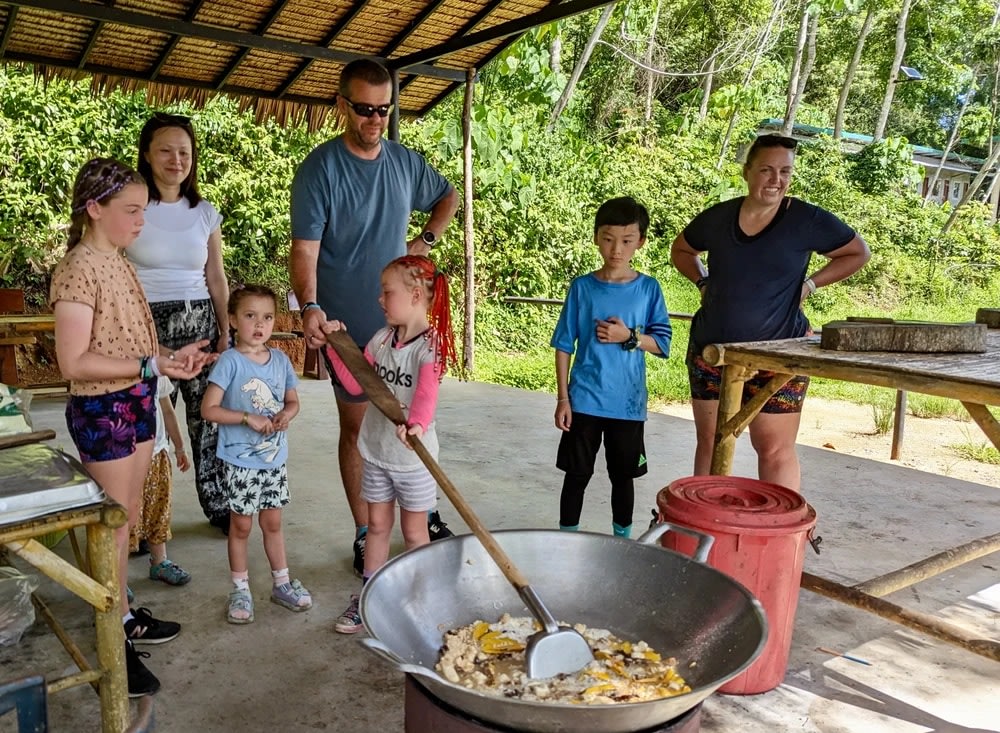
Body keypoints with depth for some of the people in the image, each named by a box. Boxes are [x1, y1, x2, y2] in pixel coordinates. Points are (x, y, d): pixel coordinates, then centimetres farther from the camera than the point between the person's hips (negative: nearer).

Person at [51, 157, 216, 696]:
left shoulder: (117, 263, 9)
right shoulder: (78, 269, -17)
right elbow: (75, 363, -22)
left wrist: (171, 355, 3)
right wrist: (152, 366, -24)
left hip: (136, 404, 8)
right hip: (101, 410, -8)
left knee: (127, 519, 18)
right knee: (112, 524, 3)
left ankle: (124, 615, 34)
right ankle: (115, 643, 18)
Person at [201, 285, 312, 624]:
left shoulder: (280, 360, 2)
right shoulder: (229, 361, -13)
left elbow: (293, 401, 11)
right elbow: (209, 409, -15)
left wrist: (285, 415, -10)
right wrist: (248, 418, -22)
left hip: (275, 457, 4)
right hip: (240, 460, -4)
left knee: (272, 522, 16)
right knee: (241, 524, 9)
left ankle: (281, 583, 30)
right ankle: (240, 590, 25)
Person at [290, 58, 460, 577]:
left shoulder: (406, 162, 5)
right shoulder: (320, 168, -10)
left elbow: (448, 197, 25)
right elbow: (305, 246, -18)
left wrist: (426, 240, 9)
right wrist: (309, 306, -33)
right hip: (348, 325, -5)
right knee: (356, 428, 5)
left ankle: (424, 515, 31)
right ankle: (365, 535, 18)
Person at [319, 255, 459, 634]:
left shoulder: (430, 346, -19)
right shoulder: (382, 337, 1)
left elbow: (427, 393, -37)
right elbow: (355, 384, 5)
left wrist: (417, 423, -57)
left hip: (412, 456, -6)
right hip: (375, 449, 6)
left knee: (414, 532, 10)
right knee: (377, 524, 18)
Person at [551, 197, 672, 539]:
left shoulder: (648, 288, -1)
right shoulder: (582, 287, -2)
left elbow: (662, 344, 1)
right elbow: (565, 345, 0)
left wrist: (629, 337, -17)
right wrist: (563, 397, -3)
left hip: (628, 402, 1)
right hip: (584, 400, 0)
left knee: (623, 476, 15)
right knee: (577, 474, 8)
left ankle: (623, 539, 32)